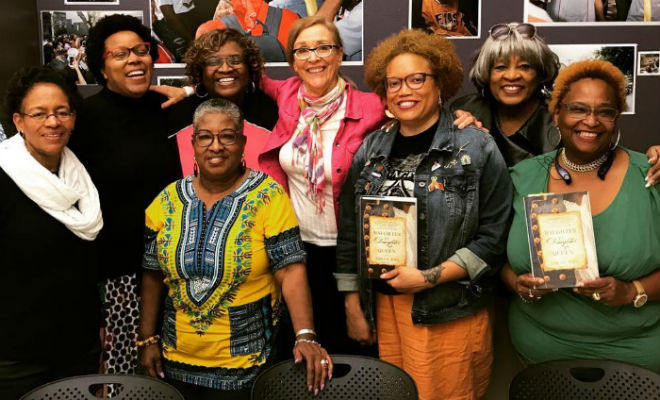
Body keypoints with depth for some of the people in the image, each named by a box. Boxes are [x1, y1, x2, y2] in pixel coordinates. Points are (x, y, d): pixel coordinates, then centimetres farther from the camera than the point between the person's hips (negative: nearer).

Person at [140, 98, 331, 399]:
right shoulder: (168, 200, 0)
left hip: (245, 358, -4)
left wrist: (305, 336, -28)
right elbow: (152, 274, 7)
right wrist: (148, 339, 5)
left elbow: (291, 271, -17)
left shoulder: (268, 195, -11)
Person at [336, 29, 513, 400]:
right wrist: (353, 308, 8)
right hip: (384, 308, 4)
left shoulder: (477, 147, -6)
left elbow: (494, 237, -9)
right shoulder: (371, 150, 7)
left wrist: (430, 277, -16)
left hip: (451, 313, -4)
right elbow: (350, 233, 10)